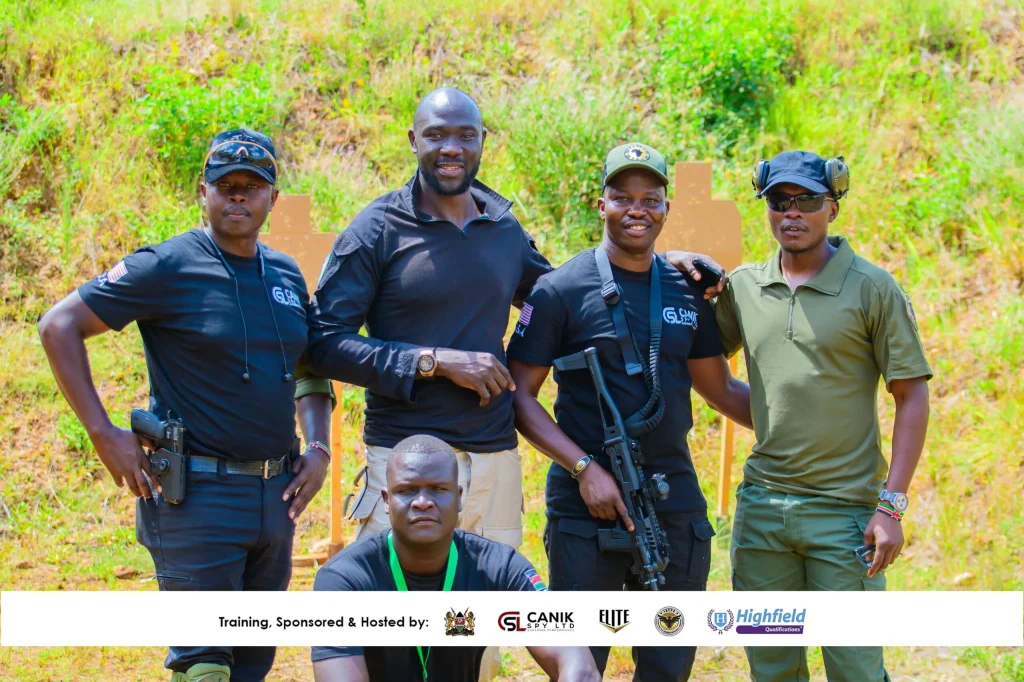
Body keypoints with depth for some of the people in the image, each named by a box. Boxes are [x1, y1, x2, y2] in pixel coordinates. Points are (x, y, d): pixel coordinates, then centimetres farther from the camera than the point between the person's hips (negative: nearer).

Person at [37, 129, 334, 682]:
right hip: (197, 493, -7)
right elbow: (58, 326, -9)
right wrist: (103, 434, -14)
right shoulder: (168, 267, -9)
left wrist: (318, 448, 7)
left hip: (276, 492, 7)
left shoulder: (287, 275, 10)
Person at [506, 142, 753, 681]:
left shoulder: (689, 292, 10)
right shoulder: (561, 290, -3)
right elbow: (519, 395, -4)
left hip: (676, 507, 4)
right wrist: (585, 468, -14)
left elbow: (718, 388, 18)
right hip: (587, 508, -4)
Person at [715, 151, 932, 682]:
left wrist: (892, 505, -10)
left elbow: (912, 398, -3)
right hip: (760, 507, 4)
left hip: (845, 509, -4)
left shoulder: (873, 289, -4)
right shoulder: (742, 287, 8)